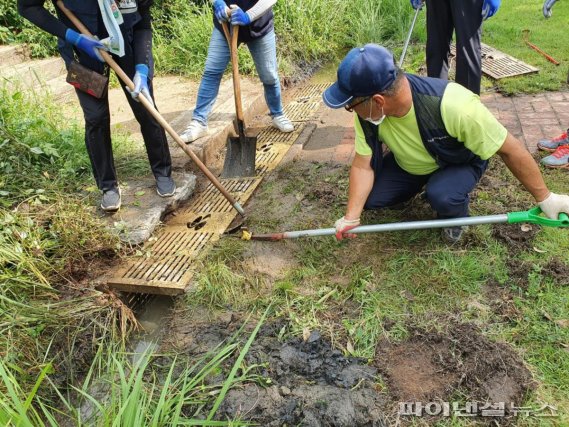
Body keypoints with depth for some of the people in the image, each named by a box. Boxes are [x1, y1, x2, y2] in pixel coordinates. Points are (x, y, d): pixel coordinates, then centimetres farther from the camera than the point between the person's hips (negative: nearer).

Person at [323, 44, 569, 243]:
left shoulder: (453, 106, -41)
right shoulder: (367, 112, -27)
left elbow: (510, 149, -30)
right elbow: (363, 166, -18)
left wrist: (545, 199, -20)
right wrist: (351, 218, -27)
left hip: (461, 162, -4)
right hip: (408, 164, 4)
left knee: (441, 196, -34)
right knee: (368, 199, -11)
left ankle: (455, 215, 2)